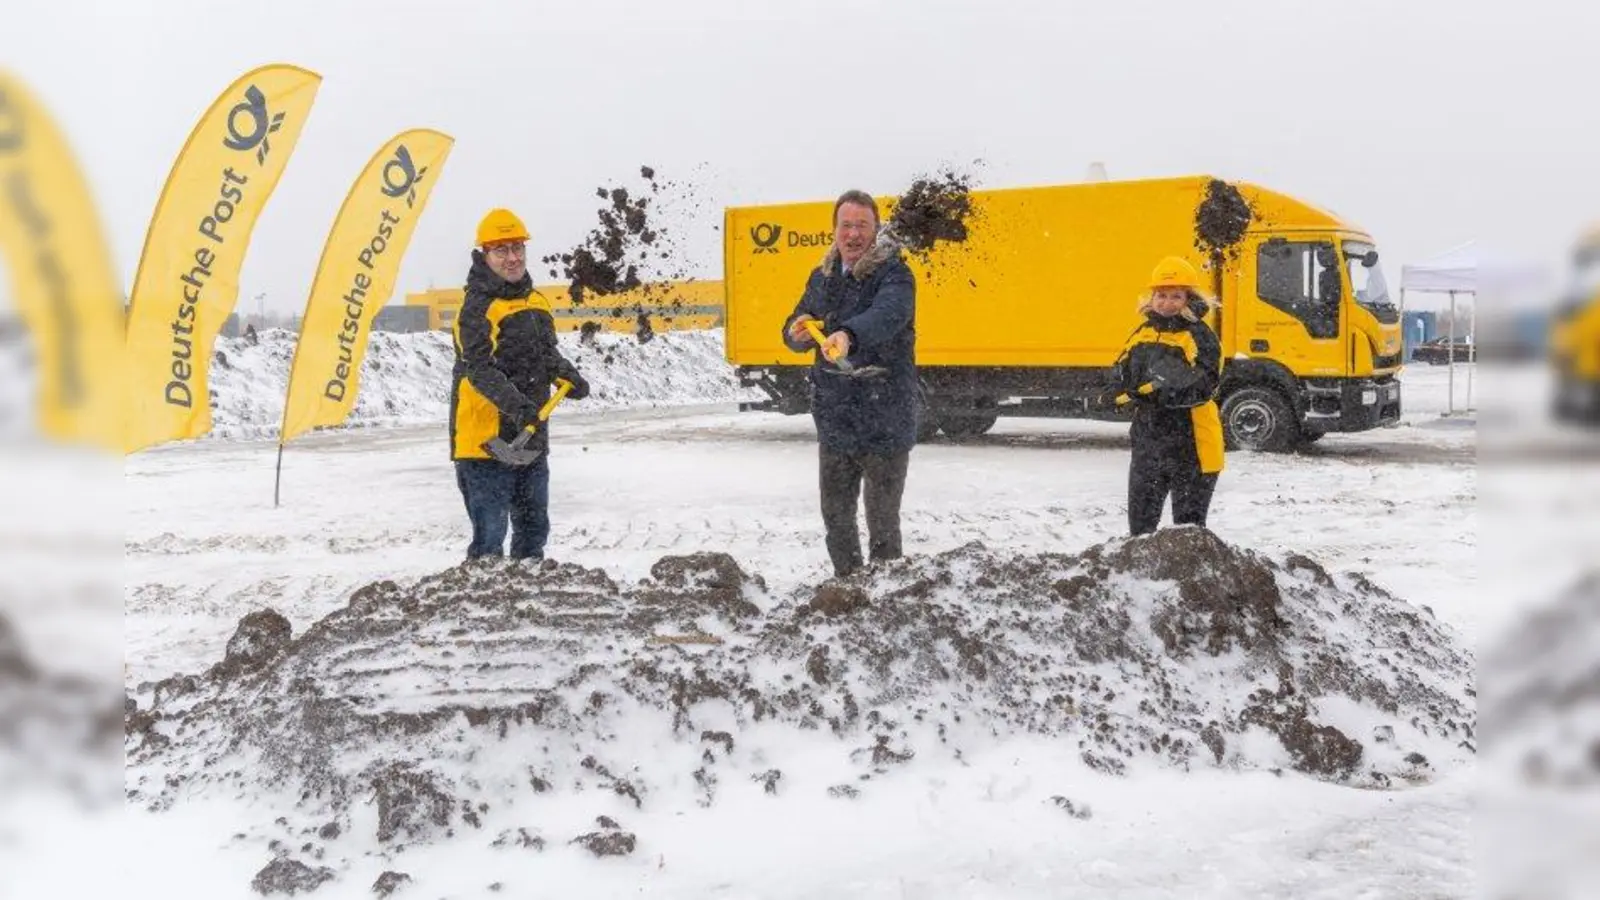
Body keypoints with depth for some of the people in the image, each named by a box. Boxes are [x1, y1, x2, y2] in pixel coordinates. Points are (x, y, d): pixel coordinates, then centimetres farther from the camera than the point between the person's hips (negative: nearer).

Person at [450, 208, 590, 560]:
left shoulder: (537, 301, 11)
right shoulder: (478, 308, -14)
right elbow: (481, 369, -25)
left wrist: (568, 376, 3)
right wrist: (516, 405, -38)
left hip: (531, 437, 8)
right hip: (486, 439, -8)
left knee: (534, 527, 20)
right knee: (490, 538, -7)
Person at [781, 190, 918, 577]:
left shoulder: (894, 275, -10)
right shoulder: (822, 277, 10)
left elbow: (887, 315, -31)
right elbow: (796, 332, 16)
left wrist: (848, 335, -51)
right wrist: (799, 333, -9)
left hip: (884, 424, -6)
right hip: (834, 421, 6)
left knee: (883, 519, 2)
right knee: (836, 515, 17)